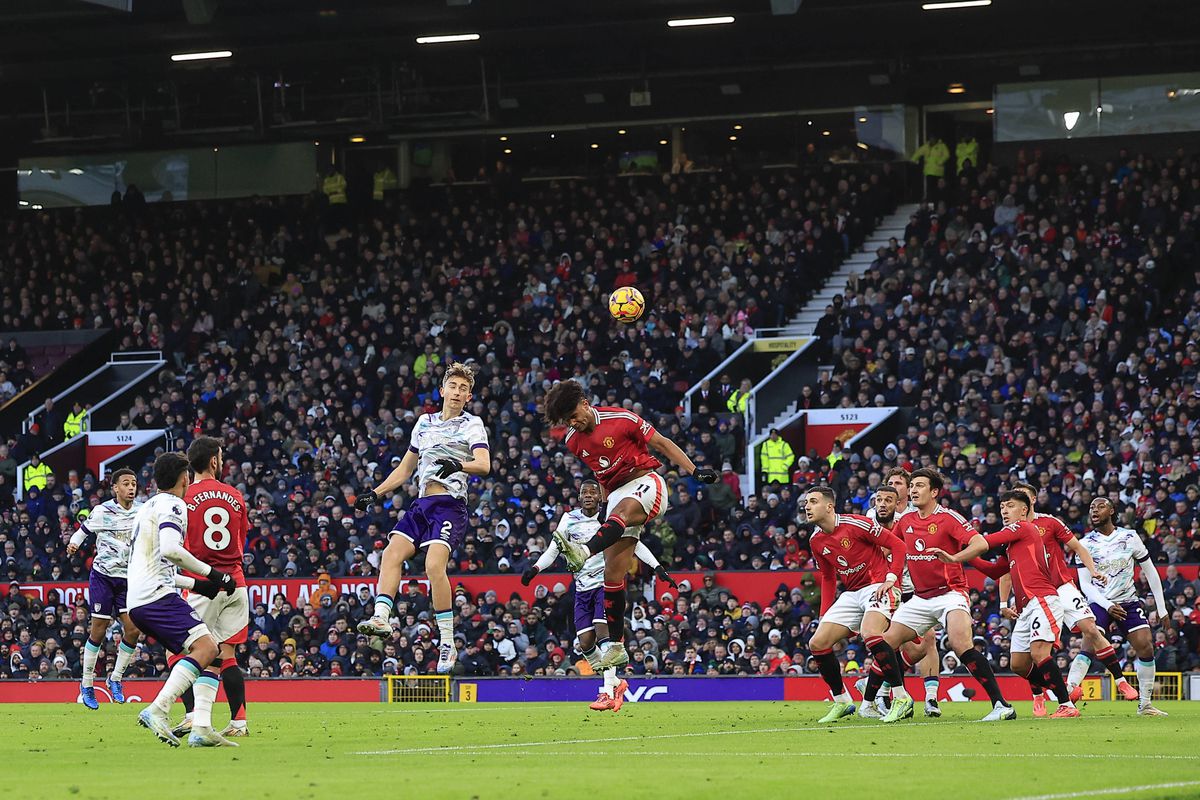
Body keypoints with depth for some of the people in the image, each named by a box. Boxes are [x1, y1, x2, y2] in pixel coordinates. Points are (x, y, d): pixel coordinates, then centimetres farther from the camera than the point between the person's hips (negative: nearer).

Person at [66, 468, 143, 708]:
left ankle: (115, 679, 12)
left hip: (128, 578, 3)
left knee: (133, 630, -8)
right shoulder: (102, 512, -6)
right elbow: (83, 530, 7)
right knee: (99, 631, -3)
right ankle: (87, 684, 10)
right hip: (103, 576, -3)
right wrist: (74, 544, -8)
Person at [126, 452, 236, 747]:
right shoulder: (172, 505, -2)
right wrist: (211, 573, -12)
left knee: (211, 652, 7)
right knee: (206, 647, -21)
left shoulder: (147, 507, 29)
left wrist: (195, 584, 28)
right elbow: (170, 549, -20)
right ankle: (157, 710, -31)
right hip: (157, 594, -10)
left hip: (138, 601, 10)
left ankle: (201, 728, -6)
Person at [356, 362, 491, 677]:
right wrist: (374, 493, 20)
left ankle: (447, 644, -19)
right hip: (421, 504, 6)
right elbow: (405, 468, 28)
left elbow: (484, 464, -12)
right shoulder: (425, 423, 21)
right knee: (392, 553, -16)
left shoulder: (472, 425, 4)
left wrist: (458, 466, -31)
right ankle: (381, 618, -25)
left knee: (434, 565, -24)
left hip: (450, 505, -6)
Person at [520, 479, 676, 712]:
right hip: (582, 588, 4)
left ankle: (608, 693, -24)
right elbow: (553, 550, 7)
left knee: (603, 632, -20)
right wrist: (535, 568, -9)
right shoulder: (570, 519, 6)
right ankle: (615, 682, 17)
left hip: (606, 583, -4)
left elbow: (635, 544, 2)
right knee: (585, 642, -3)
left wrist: (658, 568, -5)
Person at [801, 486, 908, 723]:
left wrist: (890, 579, -20)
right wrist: (824, 615, 13)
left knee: (870, 634, -33)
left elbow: (898, 546, -11)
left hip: (878, 586, -8)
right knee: (817, 643, -3)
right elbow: (828, 578, 21)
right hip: (851, 594, 8)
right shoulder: (816, 541, 8)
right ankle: (841, 701, 10)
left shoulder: (855, 524, -14)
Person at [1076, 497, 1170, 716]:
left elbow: (1151, 573, 6)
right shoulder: (1085, 544, -1)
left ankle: (1145, 705, 3)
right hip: (1100, 603, -2)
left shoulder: (1130, 538, 0)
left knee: (1145, 647, -11)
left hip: (1129, 602, 2)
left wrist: (1162, 611, 4)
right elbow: (1085, 584, -4)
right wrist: (1108, 607, -19)